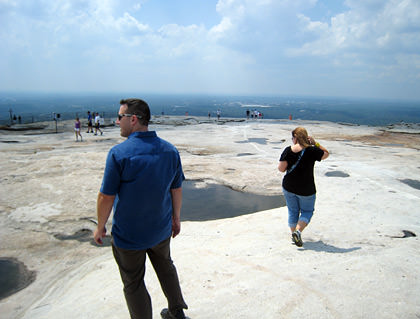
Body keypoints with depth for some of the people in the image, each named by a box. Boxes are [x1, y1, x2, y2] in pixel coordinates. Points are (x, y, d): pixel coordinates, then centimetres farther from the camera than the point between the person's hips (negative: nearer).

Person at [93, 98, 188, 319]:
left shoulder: (119, 153, -22)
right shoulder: (170, 150, -6)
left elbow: (106, 197, -17)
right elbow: (177, 190, 2)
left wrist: (100, 227, -2)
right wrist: (176, 218, 15)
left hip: (129, 235, -5)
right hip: (161, 229, 6)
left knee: (133, 283, 15)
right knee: (165, 268, 27)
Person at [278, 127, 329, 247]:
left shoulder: (288, 151, -9)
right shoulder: (311, 151, -12)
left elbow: (281, 168, -11)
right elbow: (326, 153, 6)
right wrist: (315, 143, 5)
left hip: (288, 187, 2)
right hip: (306, 189, -2)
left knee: (293, 211, 18)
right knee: (307, 211, 14)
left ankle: (293, 233, 25)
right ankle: (298, 231, -5)